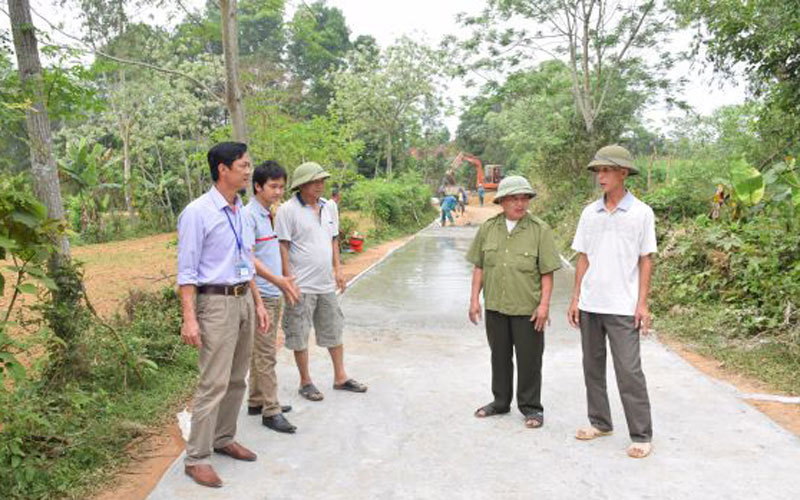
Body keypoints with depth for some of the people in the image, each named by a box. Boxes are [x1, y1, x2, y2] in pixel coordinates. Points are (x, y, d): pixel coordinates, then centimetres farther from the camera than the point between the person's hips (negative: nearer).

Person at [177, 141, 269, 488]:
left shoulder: (241, 212, 10)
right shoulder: (197, 213, -12)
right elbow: (186, 270, -13)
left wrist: (258, 304, 16)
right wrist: (189, 318, -18)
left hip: (244, 300, 8)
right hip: (217, 303, -7)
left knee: (237, 379, 14)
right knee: (214, 383, -6)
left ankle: (224, 439, 29)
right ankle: (197, 458, 7)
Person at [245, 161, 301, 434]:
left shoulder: (269, 215, 14)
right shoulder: (249, 215, -15)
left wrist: (284, 282, 22)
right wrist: (278, 280, -33)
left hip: (274, 294, 9)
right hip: (260, 294, -9)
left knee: (261, 351, 16)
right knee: (265, 354, -3)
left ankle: (256, 401, 27)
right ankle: (271, 411, 4)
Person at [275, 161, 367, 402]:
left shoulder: (329, 207, 8)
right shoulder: (288, 210, -11)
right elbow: (283, 247, -11)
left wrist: (338, 270, 11)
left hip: (326, 283, 6)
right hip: (301, 285, -6)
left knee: (334, 331, 15)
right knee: (300, 336, 5)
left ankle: (340, 377, 28)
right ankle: (306, 382, 21)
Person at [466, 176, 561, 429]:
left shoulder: (540, 230, -6)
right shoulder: (488, 228, 3)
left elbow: (547, 272, -6)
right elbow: (479, 266, 7)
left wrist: (544, 304, -11)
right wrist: (474, 298, 3)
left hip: (528, 308, -3)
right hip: (495, 306, 3)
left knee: (529, 360, 6)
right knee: (499, 356, 16)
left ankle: (531, 407, 22)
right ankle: (501, 401, 33)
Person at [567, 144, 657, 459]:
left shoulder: (641, 213, -3)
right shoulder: (589, 212, 6)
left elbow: (646, 260, -1)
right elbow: (583, 257, 9)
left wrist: (642, 303, -7)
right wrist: (575, 299, 5)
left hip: (622, 306, -4)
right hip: (589, 304, 5)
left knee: (629, 371, -3)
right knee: (593, 367, 12)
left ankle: (641, 436, 8)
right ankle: (600, 423, 26)